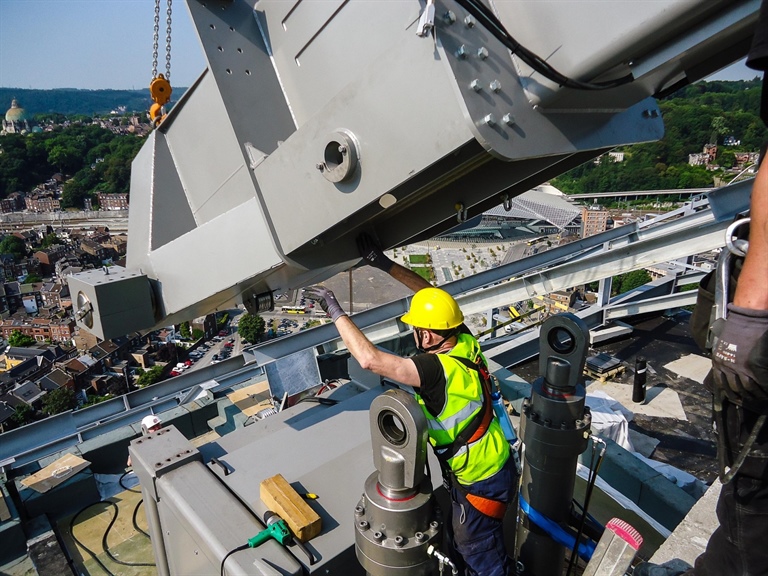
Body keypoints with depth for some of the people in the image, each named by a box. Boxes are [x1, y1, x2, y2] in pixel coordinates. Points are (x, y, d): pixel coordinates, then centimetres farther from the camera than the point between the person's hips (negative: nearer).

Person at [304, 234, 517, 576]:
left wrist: (335, 310, -30)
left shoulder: (440, 370, -36)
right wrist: (386, 264, -4)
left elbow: (370, 359, -41)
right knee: (461, 539, 29)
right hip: (492, 466, 8)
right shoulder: (466, 342, -12)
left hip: (480, 483, -8)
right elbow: (430, 296, -1)